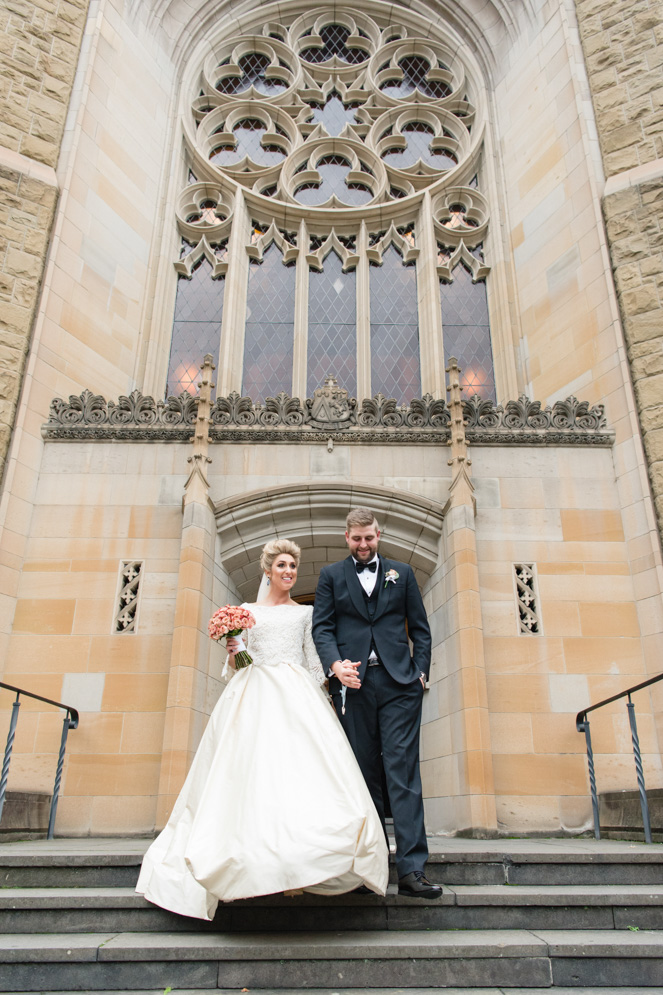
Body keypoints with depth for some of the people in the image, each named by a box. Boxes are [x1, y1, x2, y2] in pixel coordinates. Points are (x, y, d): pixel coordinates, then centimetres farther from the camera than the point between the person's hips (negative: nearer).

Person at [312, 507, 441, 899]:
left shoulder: (402, 573, 15)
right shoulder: (331, 576, 13)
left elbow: (420, 628, 13)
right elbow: (322, 627, 4)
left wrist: (421, 672, 1)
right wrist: (335, 665, -14)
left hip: (399, 683, 0)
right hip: (354, 684, 1)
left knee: (403, 772, -6)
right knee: (365, 774, 6)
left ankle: (412, 869, -6)